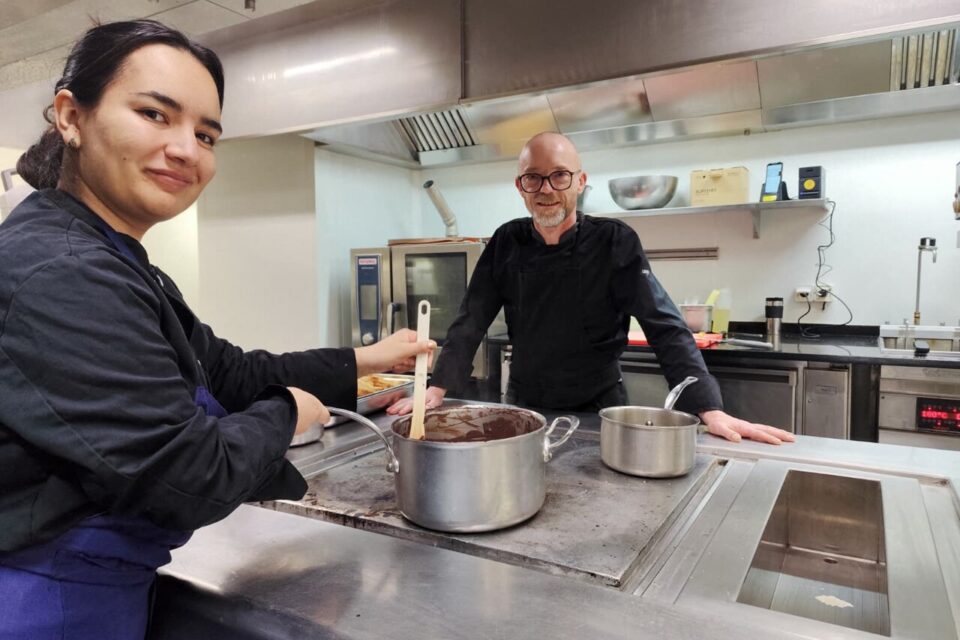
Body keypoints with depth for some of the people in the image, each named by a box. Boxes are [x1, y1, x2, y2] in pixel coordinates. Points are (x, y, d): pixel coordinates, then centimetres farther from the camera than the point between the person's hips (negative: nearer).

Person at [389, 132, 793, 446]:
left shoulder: (615, 242, -13)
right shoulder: (507, 243, -4)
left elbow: (666, 328, -18)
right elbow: (471, 322, -4)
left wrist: (710, 410, -27)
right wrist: (438, 388, -15)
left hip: (598, 414, -2)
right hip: (523, 410, 3)